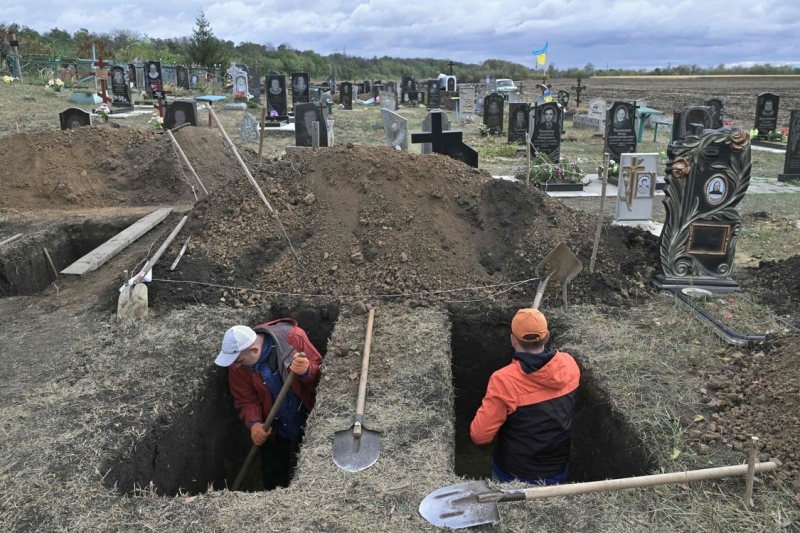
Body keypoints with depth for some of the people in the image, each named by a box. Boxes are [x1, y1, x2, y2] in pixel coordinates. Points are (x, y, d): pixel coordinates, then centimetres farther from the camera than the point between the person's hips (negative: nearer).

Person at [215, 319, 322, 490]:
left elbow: (320, 373, -19)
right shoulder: (237, 365, -16)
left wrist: (306, 371, -41)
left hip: (309, 421, -2)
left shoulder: (294, 337, -25)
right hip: (274, 430, 2)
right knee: (273, 479, 15)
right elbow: (246, 400, -8)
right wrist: (254, 423, -26)